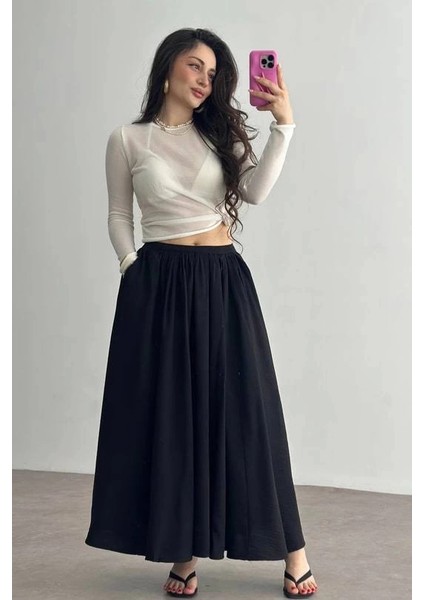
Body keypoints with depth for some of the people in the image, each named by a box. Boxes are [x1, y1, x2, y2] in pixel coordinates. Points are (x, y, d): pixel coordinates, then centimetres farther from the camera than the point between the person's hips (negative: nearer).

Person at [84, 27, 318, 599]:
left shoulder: (220, 133, 9)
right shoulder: (128, 140, 4)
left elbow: (256, 190, -7)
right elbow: (119, 216, 10)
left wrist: (283, 123, -14)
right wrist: (133, 273, -4)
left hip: (223, 281, 1)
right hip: (159, 284, -1)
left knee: (244, 407, 2)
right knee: (168, 413, 2)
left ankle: (292, 551, 9)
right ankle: (183, 552, 13)